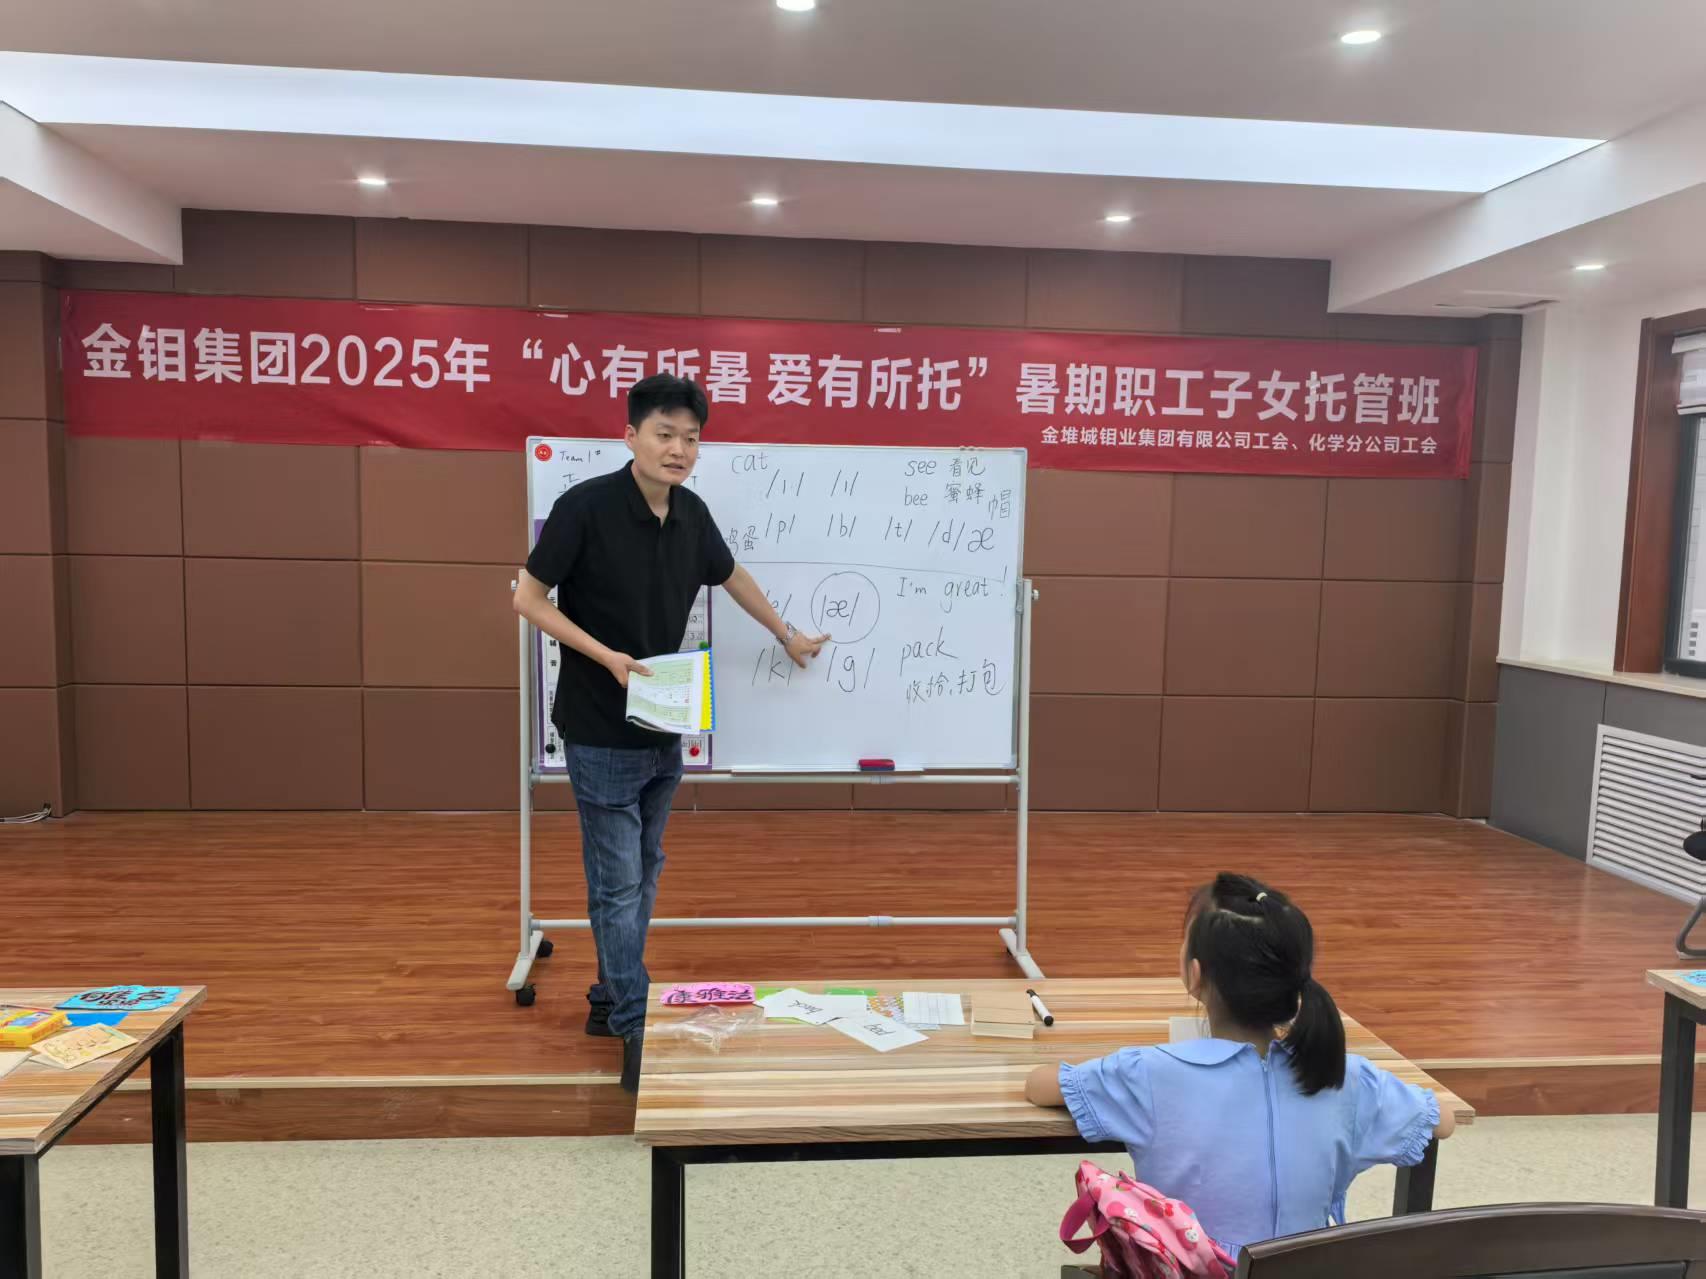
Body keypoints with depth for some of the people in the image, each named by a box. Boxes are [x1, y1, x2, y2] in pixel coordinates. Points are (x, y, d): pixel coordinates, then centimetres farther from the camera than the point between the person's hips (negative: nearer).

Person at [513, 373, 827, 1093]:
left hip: (664, 731, 7)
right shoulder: (585, 506, -18)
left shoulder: (692, 514, 0)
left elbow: (732, 577, 19)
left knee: (643, 874, 16)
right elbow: (529, 599, -12)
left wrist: (787, 636, 29)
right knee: (617, 884, -1)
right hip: (601, 734, -7)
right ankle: (635, 1031, 10)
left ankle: (611, 998, 32)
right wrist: (607, 656, -21)